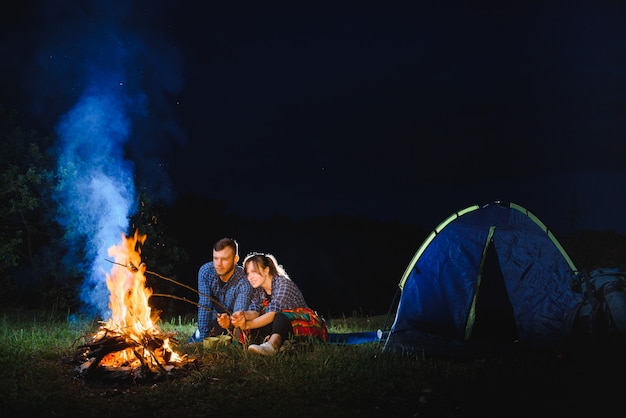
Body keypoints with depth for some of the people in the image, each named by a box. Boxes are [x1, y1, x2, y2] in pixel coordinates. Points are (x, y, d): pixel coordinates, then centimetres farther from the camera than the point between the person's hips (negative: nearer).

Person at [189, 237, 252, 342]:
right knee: (194, 342, -11)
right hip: (216, 316, 2)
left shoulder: (244, 282, -33)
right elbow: (204, 305, -23)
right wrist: (203, 335, -28)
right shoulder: (205, 271, -23)